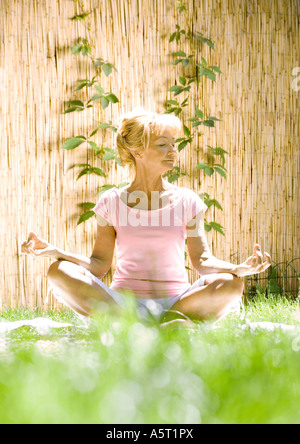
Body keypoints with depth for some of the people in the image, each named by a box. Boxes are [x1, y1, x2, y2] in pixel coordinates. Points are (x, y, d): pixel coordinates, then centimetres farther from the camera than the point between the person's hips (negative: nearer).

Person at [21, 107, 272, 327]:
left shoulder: (186, 201, 8)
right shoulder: (112, 202, 8)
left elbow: (202, 260, 2)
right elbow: (100, 265, 6)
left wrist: (240, 268, -18)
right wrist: (55, 252, -10)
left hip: (175, 301, 0)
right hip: (121, 301, 0)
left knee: (230, 284, -28)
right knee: (59, 272, -25)